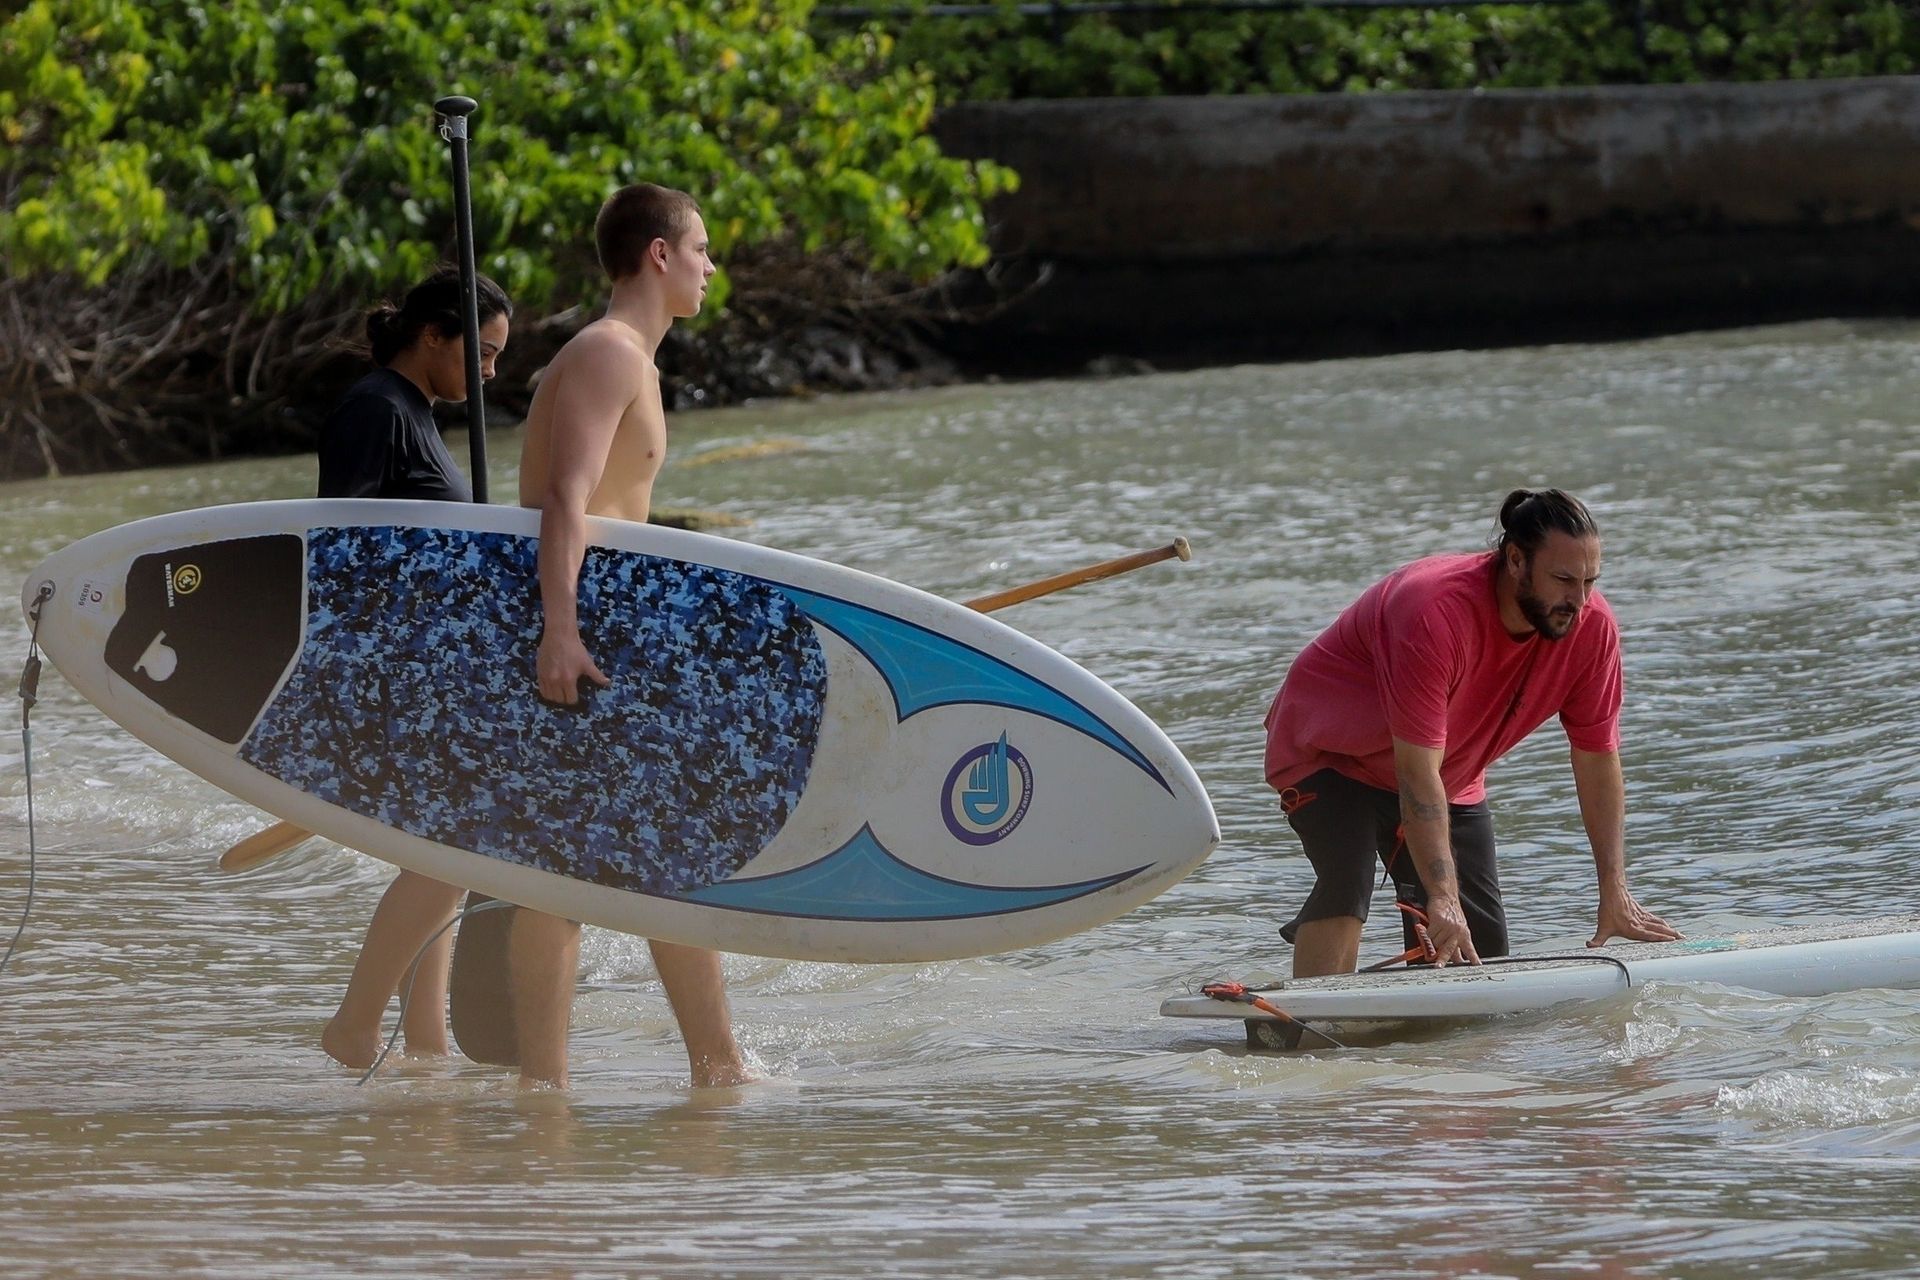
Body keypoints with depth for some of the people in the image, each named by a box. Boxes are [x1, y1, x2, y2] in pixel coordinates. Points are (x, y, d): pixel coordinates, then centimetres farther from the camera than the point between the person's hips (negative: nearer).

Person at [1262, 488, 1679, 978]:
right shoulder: (1436, 613, -40)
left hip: (1452, 780, 7)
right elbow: (1417, 771, -42)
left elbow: (1597, 759, -11)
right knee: (1346, 887, -31)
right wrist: (1443, 897, -50)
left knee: (1482, 946, 0)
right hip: (1329, 754, -7)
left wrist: (1615, 893, -16)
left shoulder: (1591, 626, -20)